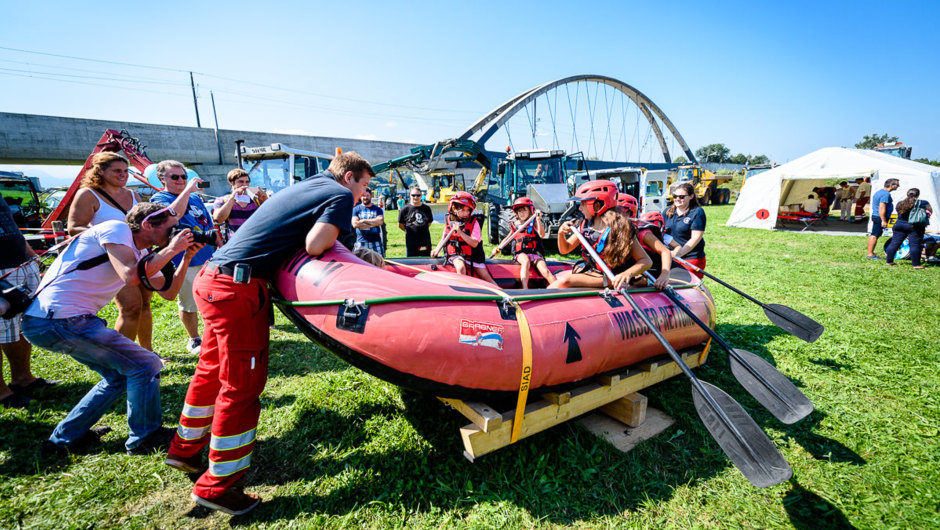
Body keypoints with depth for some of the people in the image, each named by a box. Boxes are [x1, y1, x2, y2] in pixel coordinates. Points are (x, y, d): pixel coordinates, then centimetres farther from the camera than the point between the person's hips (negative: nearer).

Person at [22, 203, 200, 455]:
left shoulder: (140, 253, 15)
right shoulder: (116, 229, -11)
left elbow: (168, 292, 12)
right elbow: (130, 276, -27)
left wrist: (186, 257, 4)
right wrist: (171, 249, -19)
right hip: (59, 319, -10)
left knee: (120, 374, 18)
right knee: (146, 366, -6)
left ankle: (64, 438, 27)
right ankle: (144, 438, 7)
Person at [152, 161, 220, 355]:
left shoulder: (195, 198, 17)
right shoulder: (159, 198, -1)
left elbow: (210, 226, 21)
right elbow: (173, 214, -25)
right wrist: (187, 190, -24)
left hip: (209, 257, 6)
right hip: (185, 262, -5)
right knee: (189, 304, 4)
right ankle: (194, 340, 21)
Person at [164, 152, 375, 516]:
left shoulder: (306, 185, 21)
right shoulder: (341, 196, -5)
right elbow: (314, 246, -17)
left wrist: (331, 227, 14)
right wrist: (334, 234, 2)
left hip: (212, 279, 10)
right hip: (239, 289, -10)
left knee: (213, 370, 22)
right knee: (242, 385, 1)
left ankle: (185, 450, 41)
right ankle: (217, 486, 14)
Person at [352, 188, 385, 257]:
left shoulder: (377, 209, 11)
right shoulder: (356, 209, 9)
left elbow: (380, 221, -7)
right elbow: (355, 224, -6)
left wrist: (364, 220, -5)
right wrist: (372, 224, -7)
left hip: (375, 242, 1)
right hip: (361, 243, -1)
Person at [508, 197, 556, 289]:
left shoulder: (534, 223, 9)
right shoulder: (514, 225, 16)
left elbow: (542, 235, -9)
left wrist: (538, 219, -18)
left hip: (535, 252, 0)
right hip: (520, 253, 0)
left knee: (544, 269, -24)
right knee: (526, 261, -36)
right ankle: (525, 289, -50)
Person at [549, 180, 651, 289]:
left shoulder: (621, 228, -17)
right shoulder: (585, 226, 1)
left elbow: (646, 261, -18)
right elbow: (565, 249, 11)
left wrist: (627, 274, -37)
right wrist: (561, 234, -10)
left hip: (608, 277, -7)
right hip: (587, 270, 7)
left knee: (565, 281, -26)